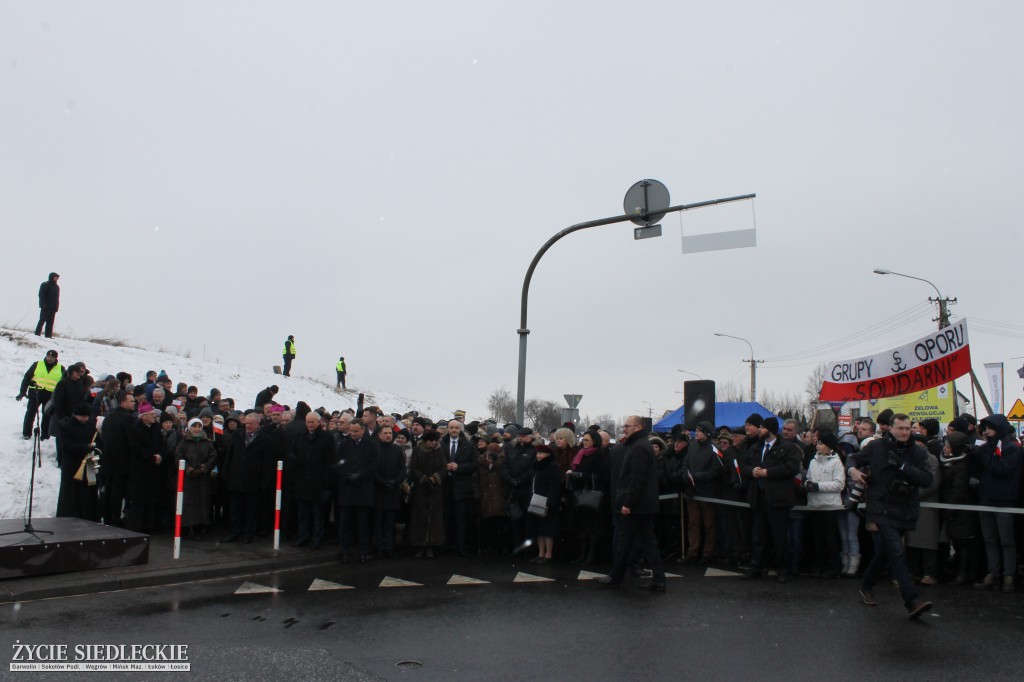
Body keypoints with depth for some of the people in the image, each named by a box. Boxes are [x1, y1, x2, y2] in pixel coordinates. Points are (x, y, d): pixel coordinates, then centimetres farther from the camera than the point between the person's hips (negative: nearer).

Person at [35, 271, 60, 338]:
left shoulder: (57, 287, 17)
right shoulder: (45, 285, -2)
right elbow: (41, 295, -8)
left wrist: (57, 306, 7)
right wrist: (43, 304, -17)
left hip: (53, 308, 6)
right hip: (45, 307, -6)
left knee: (50, 322, 3)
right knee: (42, 320, -6)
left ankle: (48, 335, 2)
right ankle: (37, 333, -2)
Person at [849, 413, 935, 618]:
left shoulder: (918, 452, 2)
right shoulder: (876, 447, -1)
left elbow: (926, 480, -9)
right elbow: (853, 458, 12)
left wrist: (903, 466, -18)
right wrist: (852, 470, -10)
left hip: (904, 513, 4)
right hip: (881, 510, -3)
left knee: (884, 552, 18)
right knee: (897, 553, -16)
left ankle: (866, 586, 38)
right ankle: (912, 601, -17)